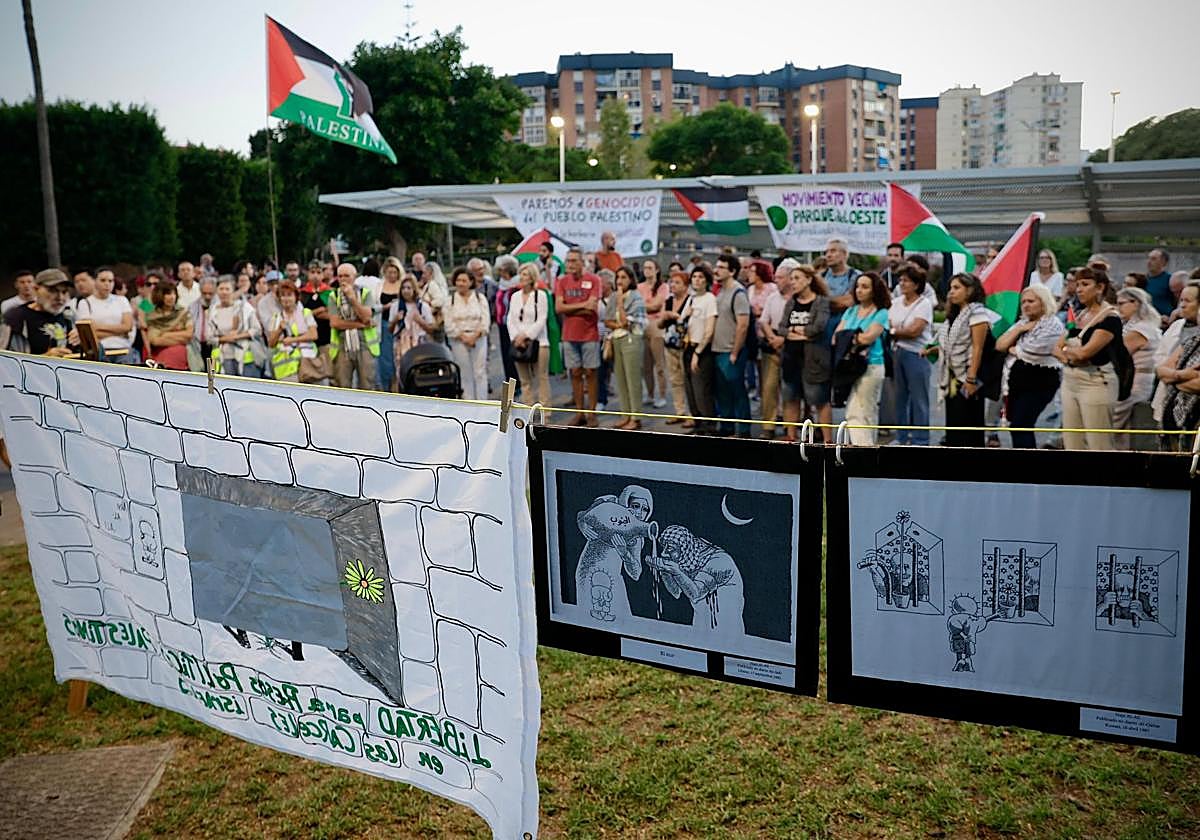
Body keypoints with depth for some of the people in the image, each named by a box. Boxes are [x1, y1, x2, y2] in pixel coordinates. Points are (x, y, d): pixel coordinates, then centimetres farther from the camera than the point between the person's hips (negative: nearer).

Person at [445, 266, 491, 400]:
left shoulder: (480, 298, 6)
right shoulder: (450, 301, 6)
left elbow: (485, 321, 0)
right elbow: (449, 325, 0)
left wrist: (475, 336, -13)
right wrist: (463, 337, -11)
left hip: (478, 339, 0)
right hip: (459, 341, 0)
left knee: (480, 372, -3)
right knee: (465, 374, 1)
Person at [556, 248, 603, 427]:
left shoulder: (593, 280, -4)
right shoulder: (561, 281, 6)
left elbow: (592, 309, -13)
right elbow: (558, 307, -5)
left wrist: (569, 309, -7)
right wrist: (582, 305, -12)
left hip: (589, 334, -3)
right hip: (569, 335, 3)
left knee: (590, 373, 2)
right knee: (575, 373, 7)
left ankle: (591, 413, 8)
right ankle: (579, 413, 14)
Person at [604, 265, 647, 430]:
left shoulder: (636, 297, -5)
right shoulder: (613, 297, 14)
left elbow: (625, 320, -11)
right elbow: (607, 321, 10)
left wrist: (620, 300, -5)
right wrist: (619, 325, -8)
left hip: (631, 339, -6)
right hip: (616, 340, 6)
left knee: (633, 379, -6)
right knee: (620, 380, 6)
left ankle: (635, 418, -3)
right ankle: (626, 415, 14)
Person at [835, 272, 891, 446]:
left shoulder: (881, 314, -1)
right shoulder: (850, 311, 16)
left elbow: (867, 338, -13)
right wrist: (855, 339, -10)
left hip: (871, 367, -5)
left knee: (867, 412, -4)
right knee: (852, 412, 2)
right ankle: (859, 445, 4)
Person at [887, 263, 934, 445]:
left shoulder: (924, 304, -6)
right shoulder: (896, 302, 13)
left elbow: (914, 330, -14)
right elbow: (889, 325, 5)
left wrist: (893, 331, -2)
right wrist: (903, 334, -11)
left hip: (916, 355, -6)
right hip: (897, 353, 6)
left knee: (918, 399, -1)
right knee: (900, 396, 10)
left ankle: (920, 440, 5)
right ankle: (901, 437, 20)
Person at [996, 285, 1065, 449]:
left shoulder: (1052, 325, -11)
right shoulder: (1022, 323, 16)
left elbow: (1031, 353, -21)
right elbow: (999, 345, 8)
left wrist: (1012, 349, -2)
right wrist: (1018, 329, -5)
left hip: (1038, 383, -9)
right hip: (1017, 382, 9)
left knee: (1020, 426, -15)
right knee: (1018, 427, 14)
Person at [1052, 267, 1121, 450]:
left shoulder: (1110, 318, -10)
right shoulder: (1078, 315, 14)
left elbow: (1085, 351, -19)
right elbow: (1057, 348, 14)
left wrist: (1066, 349, 2)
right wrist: (1069, 358, -7)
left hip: (1096, 382, -8)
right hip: (1070, 380, 8)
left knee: (1098, 446, -5)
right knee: (1072, 445, 8)